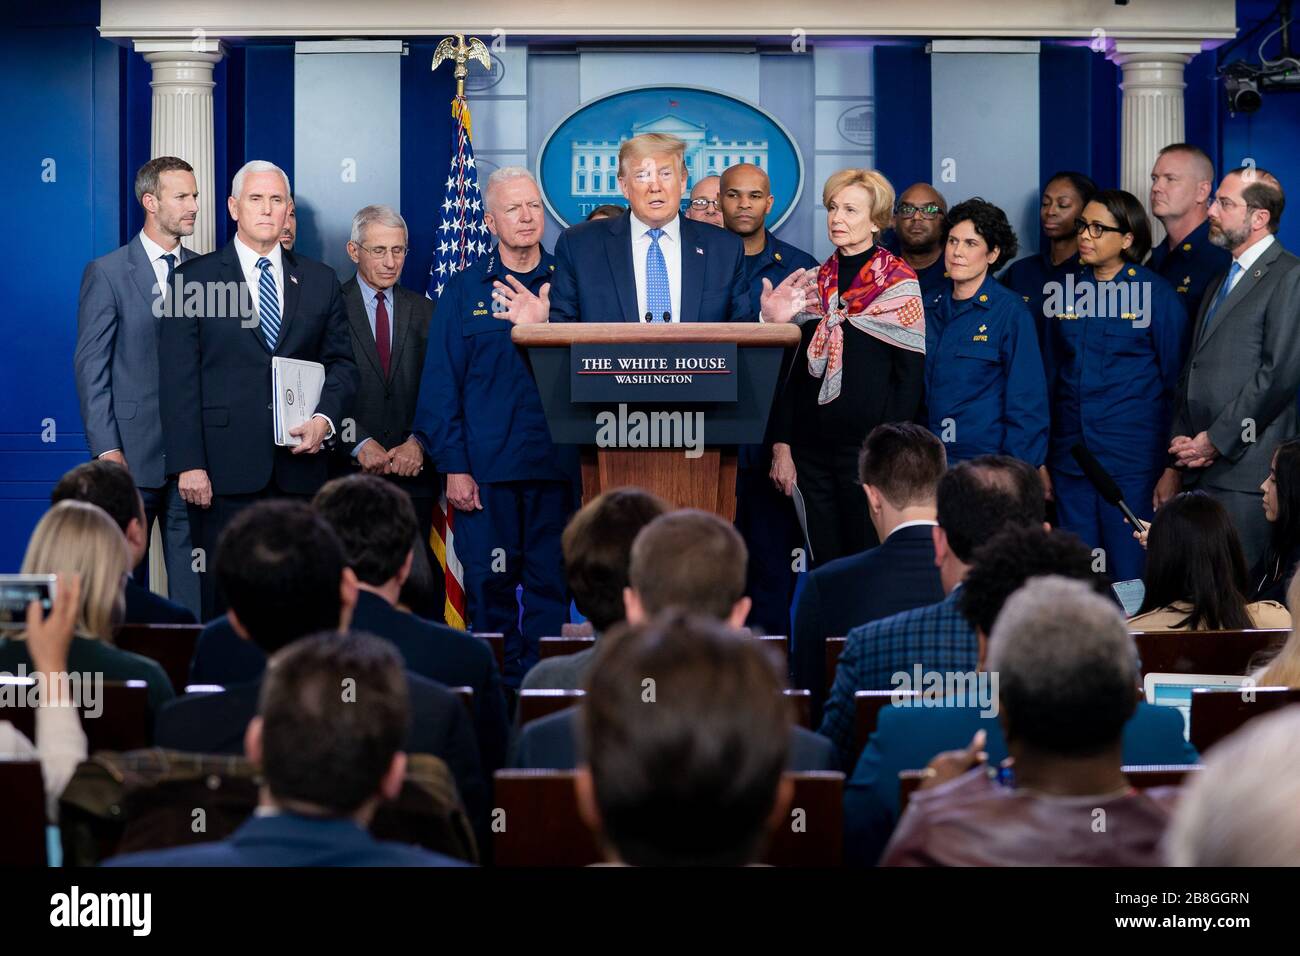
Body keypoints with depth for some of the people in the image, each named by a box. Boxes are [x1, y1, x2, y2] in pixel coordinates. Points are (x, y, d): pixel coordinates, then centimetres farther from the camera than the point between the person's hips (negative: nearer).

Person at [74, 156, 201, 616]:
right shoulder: (106, 273, -1)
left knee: (192, 576, 3)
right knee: (125, 572, 3)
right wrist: (106, 449, -11)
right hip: (132, 451, -3)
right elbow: (90, 366, -4)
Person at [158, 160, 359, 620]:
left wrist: (326, 418, -6)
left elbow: (341, 362, 15)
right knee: (224, 601, -1)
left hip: (299, 469, 3)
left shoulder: (320, 281, 14)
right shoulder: (194, 279, 4)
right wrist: (188, 464, -10)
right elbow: (179, 380, -1)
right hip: (225, 472, -3)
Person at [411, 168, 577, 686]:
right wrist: (453, 466, -4)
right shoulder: (464, 289, 6)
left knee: (551, 585, 2)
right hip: (485, 466, -1)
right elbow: (441, 384, 2)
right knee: (489, 587, 1)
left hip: (556, 465, 1)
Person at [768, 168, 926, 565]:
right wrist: (782, 445, 4)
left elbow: (911, 375, -6)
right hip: (813, 450, 5)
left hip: (869, 446, -5)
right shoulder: (816, 282, 11)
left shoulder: (898, 282, -3)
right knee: (824, 566, 7)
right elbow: (794, 370, 12)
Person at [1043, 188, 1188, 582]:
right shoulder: (1069, 294, 10)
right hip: (1070, 459, 5)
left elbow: (1177, 382, -2)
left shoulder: (1157, 295, -3)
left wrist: (1173, 468, -7)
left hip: (1133, 461, -5)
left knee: (1129, 578, -2)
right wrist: (1042, 461, 11)